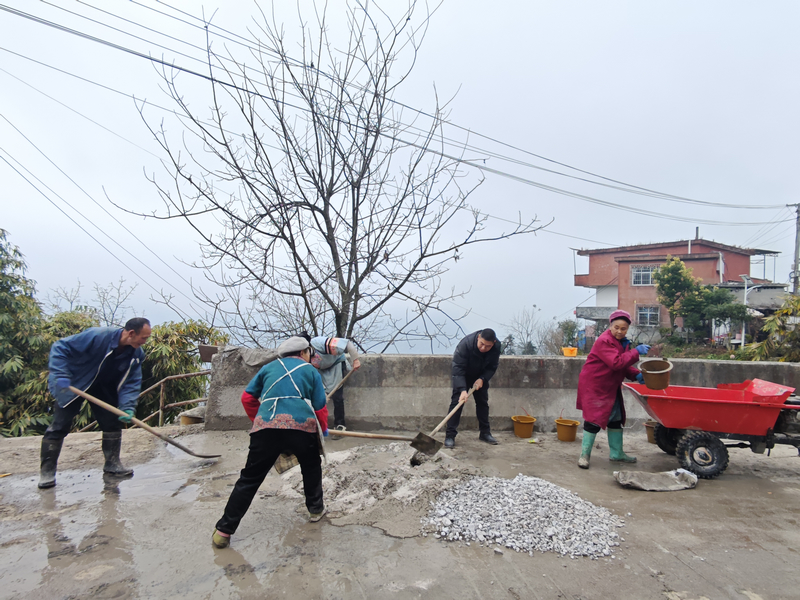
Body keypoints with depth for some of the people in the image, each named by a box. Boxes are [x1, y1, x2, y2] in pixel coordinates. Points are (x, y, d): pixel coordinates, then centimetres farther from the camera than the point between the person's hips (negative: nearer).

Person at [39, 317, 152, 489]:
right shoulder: (97, 336, -34)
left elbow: (131, 382, -15)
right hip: (72, 384, -5)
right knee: (60, 426, -5)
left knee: (113, 422, 2)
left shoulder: (136, 354, -16)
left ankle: (112, 463, 14)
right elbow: (60, 348, -28)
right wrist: (61, 376, -37)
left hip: (104, 388, 5)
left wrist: (127, 407, -29)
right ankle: (47, 470, 8)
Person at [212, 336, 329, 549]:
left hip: (266, 428, 2)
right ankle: (316, 509, 37)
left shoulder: (269, 368, 23)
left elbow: (247, 398, 20)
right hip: (302, 427, -1)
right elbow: (320, 407, 11)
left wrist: (258, 420, 33)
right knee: (312, 468, 26)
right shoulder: (311, 371, 16)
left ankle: (223, 531, 11)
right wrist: (323, 429, 29)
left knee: (250, 479, 10)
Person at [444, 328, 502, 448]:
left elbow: (492, 367, -8)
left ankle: (485, 433, 21)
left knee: (483, 402, 7)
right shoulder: (465, 344, -38)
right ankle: (450, 436, -10)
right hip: (462, 375, -4)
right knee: (457, 401, -12)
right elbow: (458, 368, -37)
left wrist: (482, 379, -25)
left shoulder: (496, 347, -23)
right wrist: (462, 389, -45)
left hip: (480, 376, 4)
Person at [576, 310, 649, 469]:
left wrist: (636, 374, -2)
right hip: (594, 386, -9)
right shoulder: (604, 341, -21)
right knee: (594, 420, -6)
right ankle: (585, 455, 6)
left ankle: (616, 453, 31)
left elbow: (623, 365, 15)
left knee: (616, 419, 16)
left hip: (610, 387, 10)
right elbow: (616, 362, -31)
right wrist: (636, 351, -30)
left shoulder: (622, 342, 9)